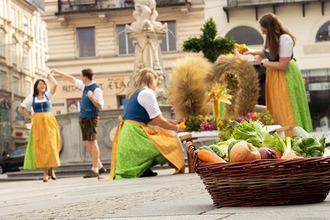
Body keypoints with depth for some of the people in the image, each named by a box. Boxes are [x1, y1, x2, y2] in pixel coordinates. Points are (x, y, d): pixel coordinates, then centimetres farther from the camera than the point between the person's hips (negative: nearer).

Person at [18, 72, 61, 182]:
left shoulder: (48, 95, 8)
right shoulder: (31, 97, 9)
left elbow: (55, 84, -7)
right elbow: (21, 109, 13)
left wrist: (49, 75, 7)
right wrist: (30, 117, 4)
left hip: (49, 122, 0)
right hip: (37, 124, 0)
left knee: (50, 146, -6)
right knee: (41, 147, -4)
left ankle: (51, 170, 2)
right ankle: (45, 172, -4)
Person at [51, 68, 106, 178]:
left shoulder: (96, 89, -14)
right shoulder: (84, 86, 11)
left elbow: (100, 106, -17)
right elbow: (72, 79, 23)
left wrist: (91, 97, -27)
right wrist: (58, 72, 29)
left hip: (91, 118, -9)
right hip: (83, 118, 9)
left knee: (92, 142, -8)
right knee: (87, 143, 9)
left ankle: (95, 169, -8)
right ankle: (99, 166, 16)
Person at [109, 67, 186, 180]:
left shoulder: (131, 94, 20)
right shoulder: (146, 93, -8)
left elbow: (151, 120, 21)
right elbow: (159, 121, -8)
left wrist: (171, 122, 20)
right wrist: (177, 128, 7)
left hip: (127, 136, 9)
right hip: (135, 136, -9)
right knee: (171, 143, -6)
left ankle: (143, 169, 2)